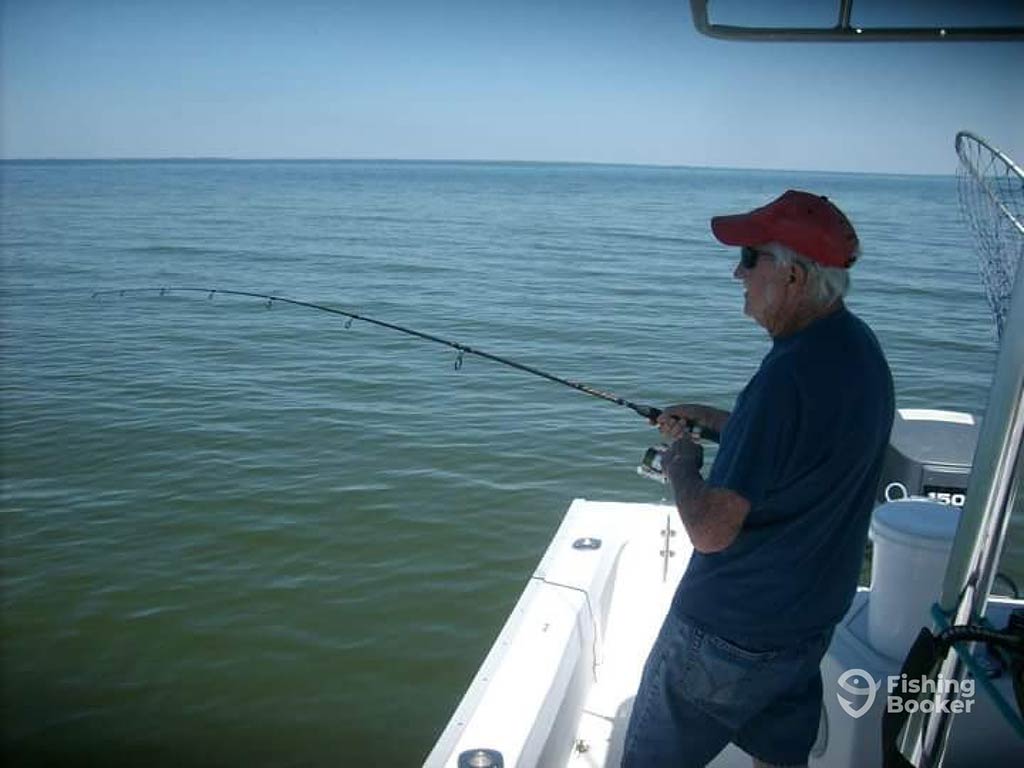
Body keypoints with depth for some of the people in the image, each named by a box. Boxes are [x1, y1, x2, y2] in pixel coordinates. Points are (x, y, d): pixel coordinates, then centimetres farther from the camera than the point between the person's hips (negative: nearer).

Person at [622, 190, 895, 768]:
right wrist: (715, 419, 10)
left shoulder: (788, 375, -31)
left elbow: (711, 531, -28)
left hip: (728, 634, -8)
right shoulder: (861, 346, -1)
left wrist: (681, 461, -10)